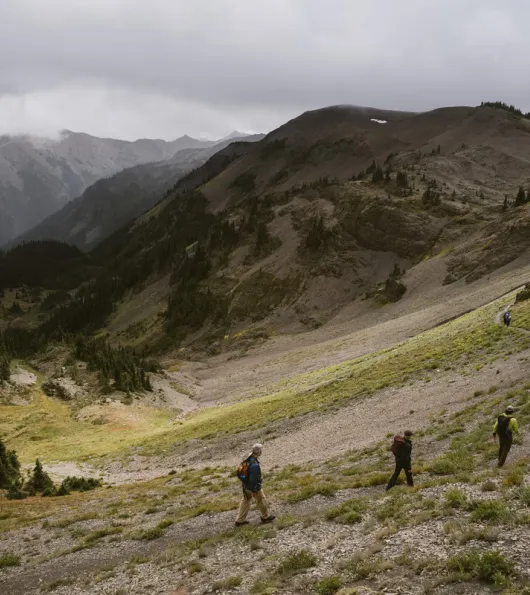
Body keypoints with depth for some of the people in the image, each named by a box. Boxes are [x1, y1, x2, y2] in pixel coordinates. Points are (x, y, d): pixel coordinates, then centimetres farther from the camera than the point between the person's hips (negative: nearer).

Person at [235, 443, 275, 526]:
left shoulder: (249, 458, -6)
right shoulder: (255, 465, -36)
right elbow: (253, 478, -30)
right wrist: (254, 490, -20)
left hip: (246, 484, 8)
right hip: (253, 486, -8)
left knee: (245, 500, 19)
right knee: (261, 500, 14)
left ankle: (240, 520, 27)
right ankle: (266, 517, 36)